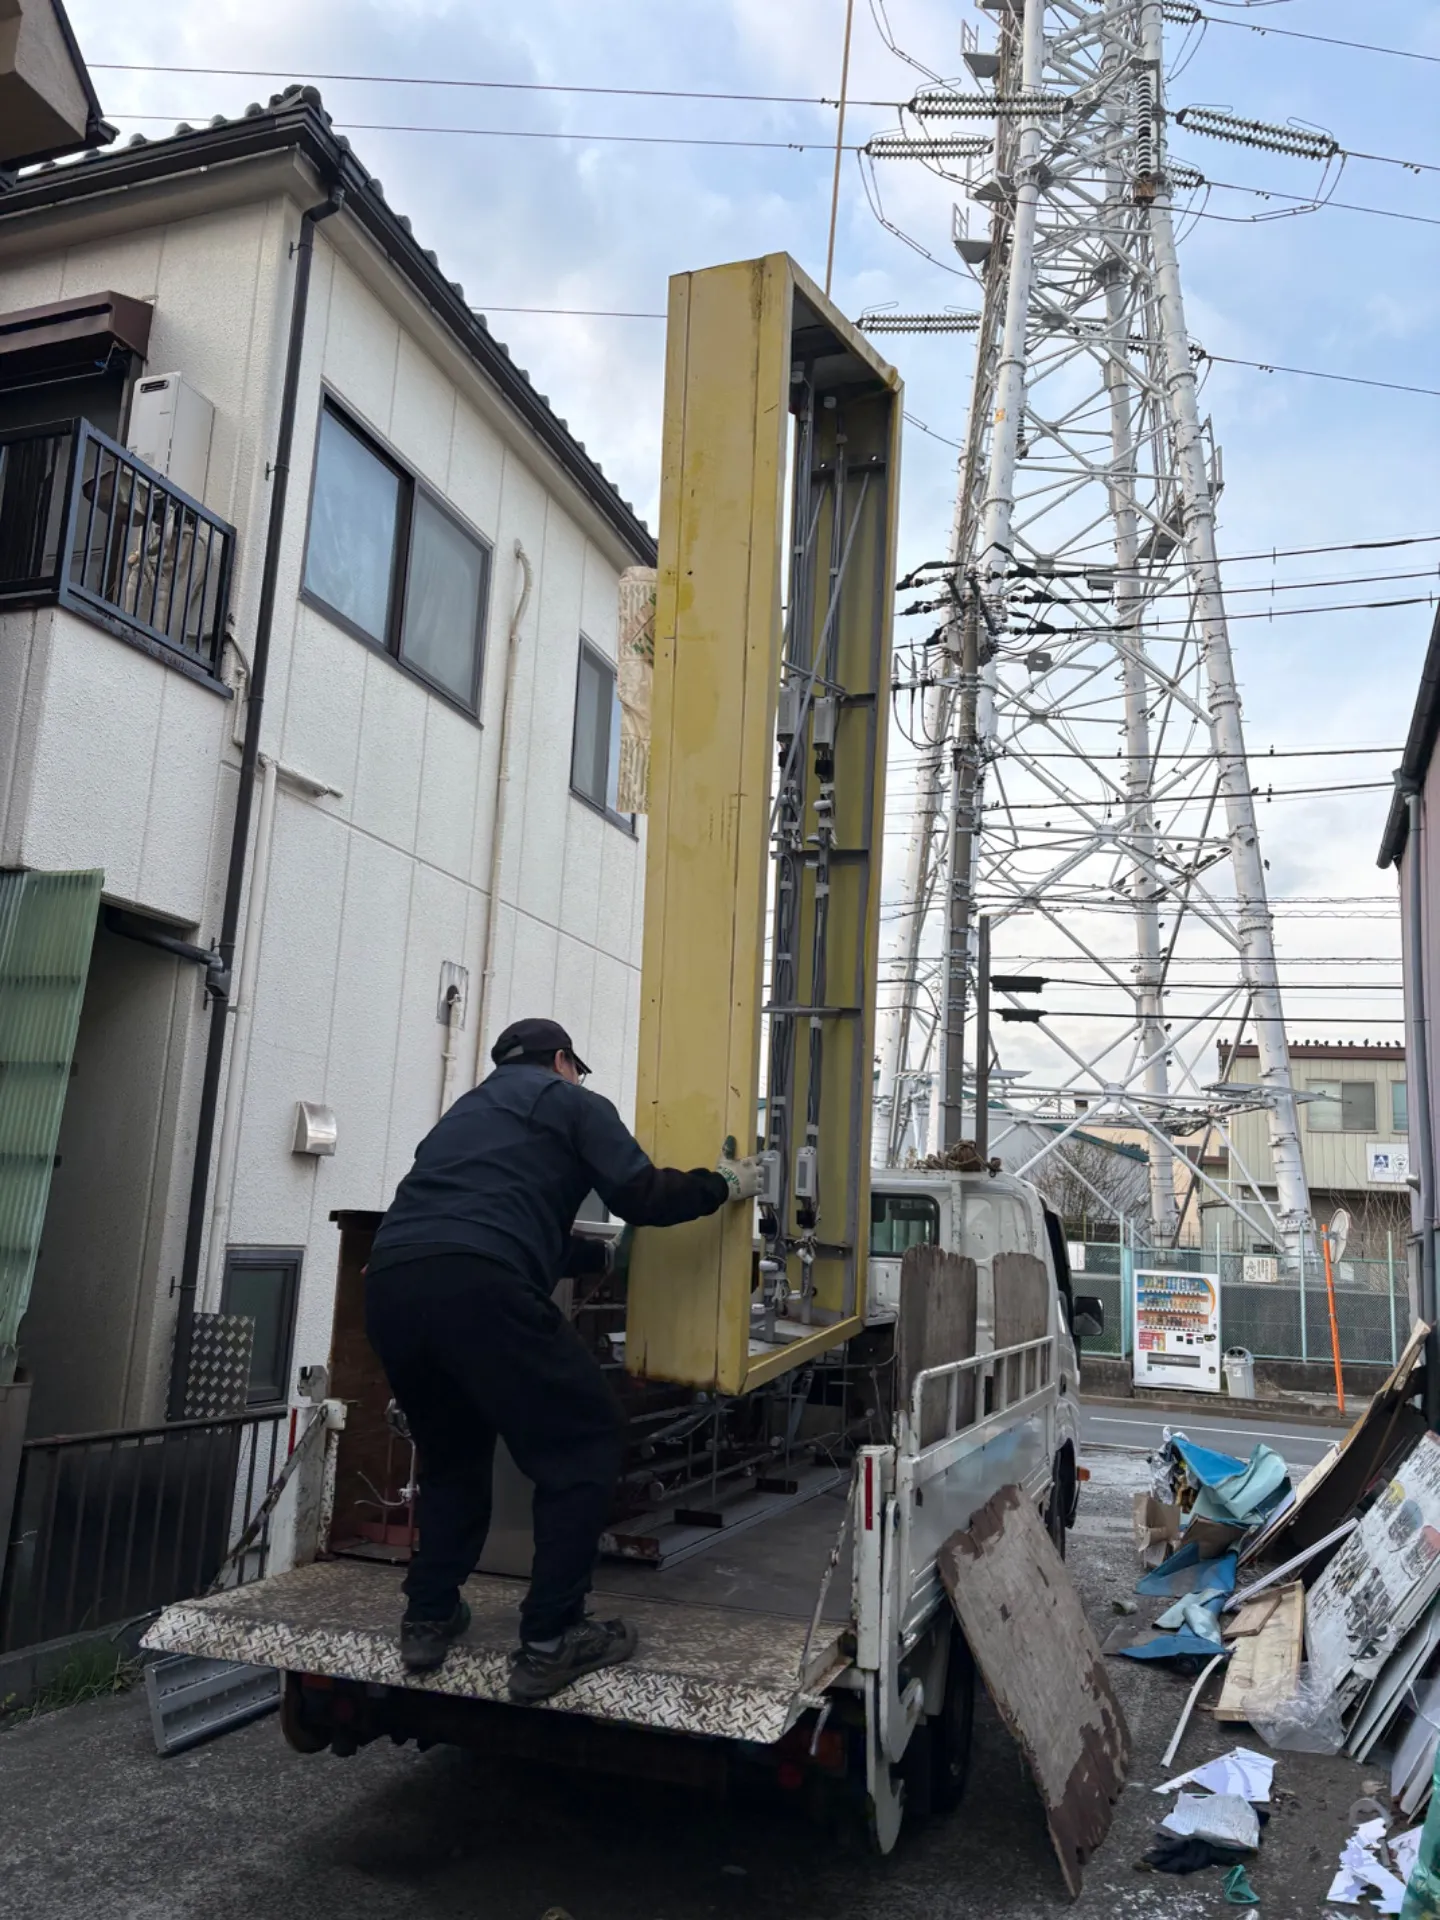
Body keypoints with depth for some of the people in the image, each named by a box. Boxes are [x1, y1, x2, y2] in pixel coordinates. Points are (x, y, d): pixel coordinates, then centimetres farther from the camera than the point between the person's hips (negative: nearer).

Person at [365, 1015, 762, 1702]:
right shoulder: (572, 1101, 17)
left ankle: (429, 1616, 28)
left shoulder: (468, 1108, 36)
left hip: (389, 1280, 7)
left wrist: (605, 1252, 55)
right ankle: (549, 1641, 7)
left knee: (452, 1449, 30)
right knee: (586, 1440, 8)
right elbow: (640, 1195, 5)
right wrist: (722, 1186, 23)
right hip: (477, 1287, -7)